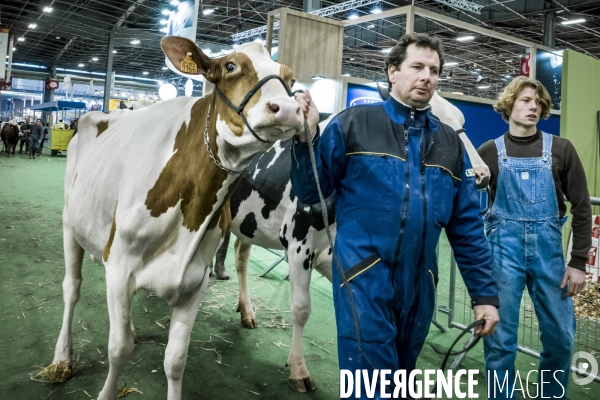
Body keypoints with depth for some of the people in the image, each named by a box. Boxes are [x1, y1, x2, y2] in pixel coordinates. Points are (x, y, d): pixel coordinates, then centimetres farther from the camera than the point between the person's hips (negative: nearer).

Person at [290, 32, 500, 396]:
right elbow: (310, 193, -3)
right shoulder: (352, 124, -3)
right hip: (364, 281, -4)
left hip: (420, 287, 5)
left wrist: (485, 293, 7)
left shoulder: (451, 143, 10)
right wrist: (306, 137, -17)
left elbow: (468, 226, 10)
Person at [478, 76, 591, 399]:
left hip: (548, 248, 2)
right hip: (503, 248, -1)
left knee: (560, 336, 9)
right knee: (500, 338, 3)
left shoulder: (561, 149, 5)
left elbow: (581, 207, 4)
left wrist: (579, 261, -1)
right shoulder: (490, 151, 3)